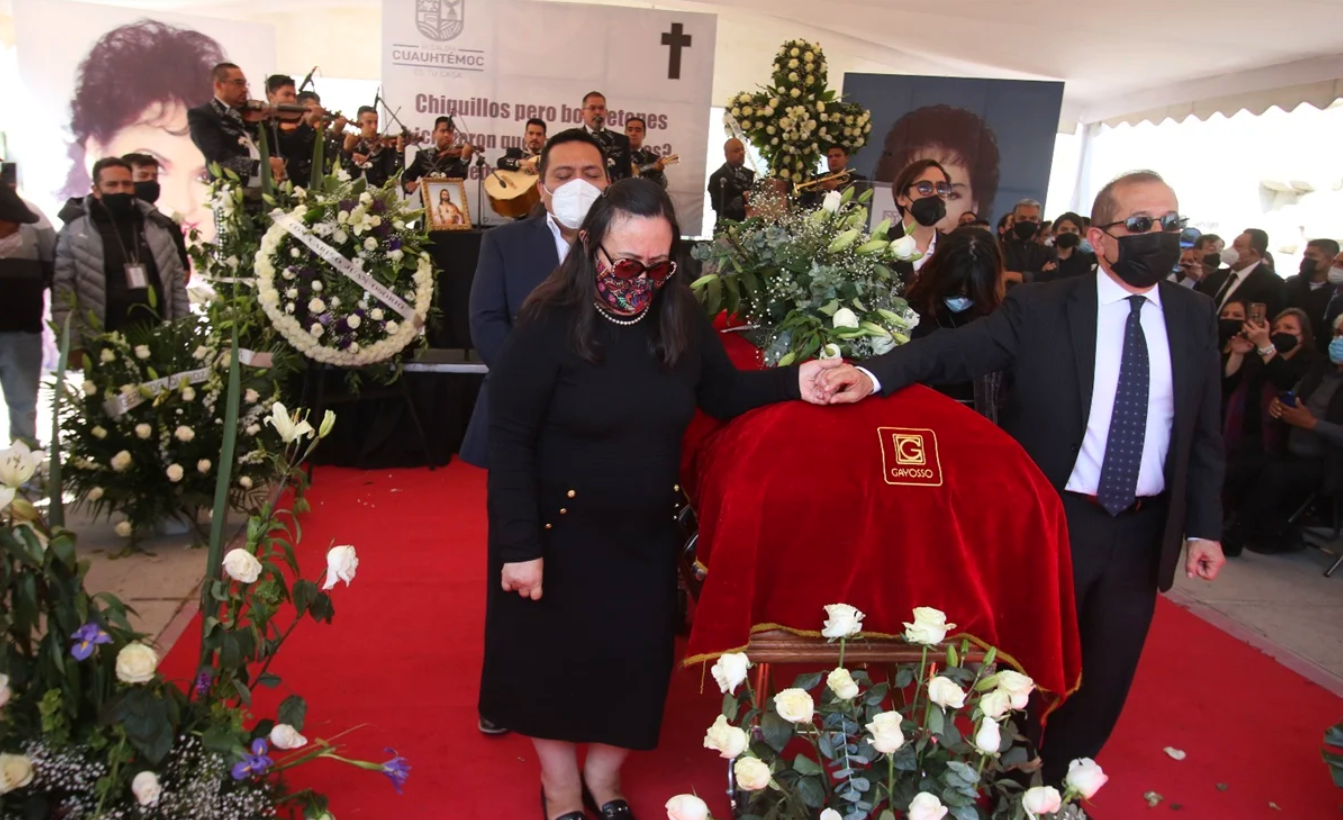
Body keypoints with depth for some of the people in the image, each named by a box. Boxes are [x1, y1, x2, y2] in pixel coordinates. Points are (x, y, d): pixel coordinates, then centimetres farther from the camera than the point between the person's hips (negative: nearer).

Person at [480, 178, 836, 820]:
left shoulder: (681, 316, -7)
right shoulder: (550, 324, -21)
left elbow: (723, 393, 6)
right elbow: (509, 439, -18)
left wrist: (792, 383, -12)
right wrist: (520, 544, -19)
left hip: (647, 531, 4)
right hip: (560, 528, -4)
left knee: (636, 655, 15)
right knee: (556, 654, 14)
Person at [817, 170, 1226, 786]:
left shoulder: (1194, 317, 3)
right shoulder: (1041, 309, -9)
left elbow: (1204, 433, 7)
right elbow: (952, 350, -18)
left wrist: (1204, 526, 5)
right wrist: (873, 374, -35)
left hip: (1142, 530, 4)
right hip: (1052, 520, -4)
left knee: (1105, 676, 16)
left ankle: (1052, 790, 40)